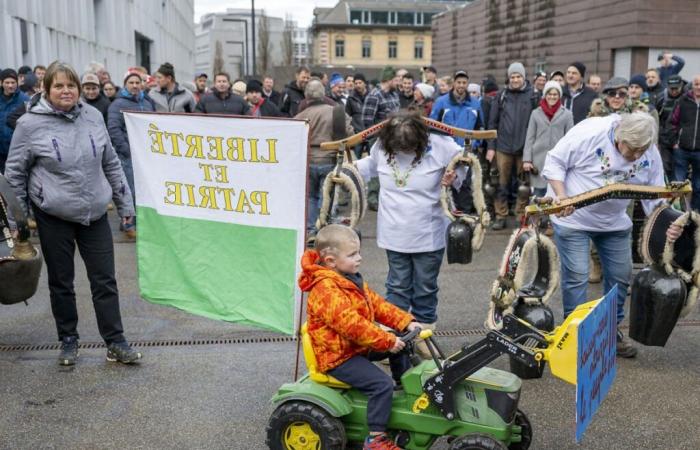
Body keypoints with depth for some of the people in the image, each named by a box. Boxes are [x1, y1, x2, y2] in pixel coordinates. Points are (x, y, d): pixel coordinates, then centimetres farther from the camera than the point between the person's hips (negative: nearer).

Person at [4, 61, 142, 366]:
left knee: (105, 280, 4)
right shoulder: (30, 124, -8)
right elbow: (15, 173, 0)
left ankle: (115, 342, 14)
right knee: (61, 282, 11)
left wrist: (124, 202, 9)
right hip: (54, 216, -2)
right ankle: (68, 340, 27)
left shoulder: (93, 117, 1)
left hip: (95, 214, 2)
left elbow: (111, 163, 9)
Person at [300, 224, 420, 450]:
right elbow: (351, 325, -32)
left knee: (400, 344, 16)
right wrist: (387, 341, -28)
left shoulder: (349, 279, 7)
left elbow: (377, 304, 8)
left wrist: (406, 322, 0)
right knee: (382, 383, -21)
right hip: (338, 356, -10)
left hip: (356, 345, 10)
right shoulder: (326, 290, -27)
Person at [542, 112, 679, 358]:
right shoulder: (589, 133, -26)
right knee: (576, 277, -6)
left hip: (614, 223, 5)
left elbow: (656, 198, -3)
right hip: (573, 217, -5)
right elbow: (554, 162, -17)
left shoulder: (650, 155, -10)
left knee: (620, 276, 10)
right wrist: (560, 195, -29)